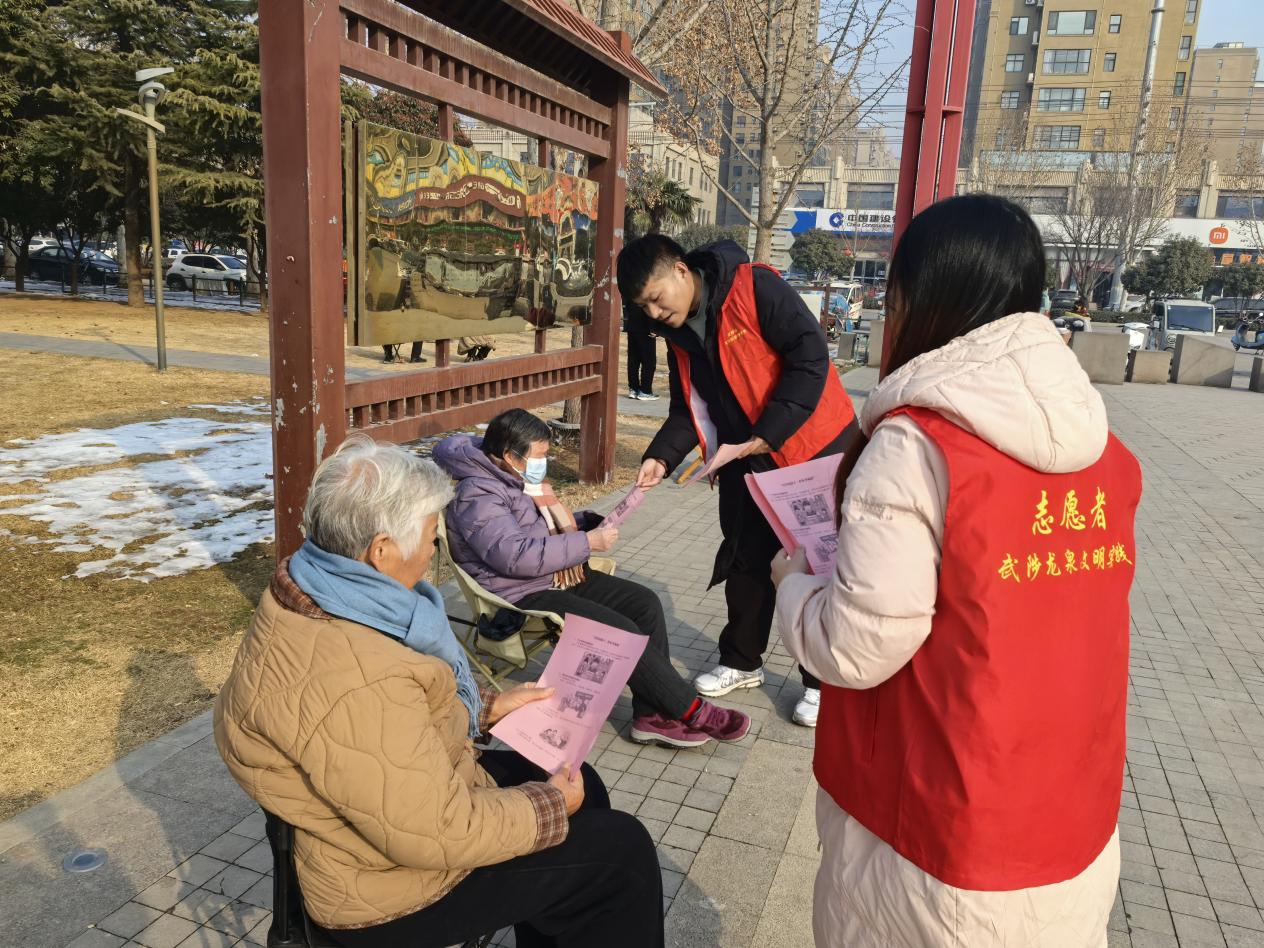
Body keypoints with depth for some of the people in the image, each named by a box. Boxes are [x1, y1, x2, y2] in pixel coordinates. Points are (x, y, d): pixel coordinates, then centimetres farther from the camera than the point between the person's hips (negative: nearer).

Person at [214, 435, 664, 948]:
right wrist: (551, 807, -15)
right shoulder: (352, 681, -38)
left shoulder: (318, 591, -7)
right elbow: (439, 833, -30)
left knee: (582, 784, 19)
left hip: (419, 791, 9)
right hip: (398, 878, -9)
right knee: (621, 852, 0)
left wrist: (489, 705, 6)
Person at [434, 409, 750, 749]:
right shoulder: (478, 496, -18)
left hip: (557, 578, 10)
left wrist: (589, 522, 5)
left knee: (645, 602, -5)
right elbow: (517, 556, -30)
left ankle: (652, 715, -7)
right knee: (621, 631, -23)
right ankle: (691, 711, -8)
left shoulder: (519, 479, 12)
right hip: (522, 596, -10)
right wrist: (588, 542, -25)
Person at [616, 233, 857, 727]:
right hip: (747, 462, 7)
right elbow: (688, 408, 7)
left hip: (815, 447, -7)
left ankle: (823, 680, 20)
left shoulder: (754, 288, -19)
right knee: (745, 561, 14)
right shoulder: (679, 333, 4)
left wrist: (768, 432, -25)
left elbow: (810, 356, -24)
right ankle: (741, 662, 33)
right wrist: (662, 456, -10)